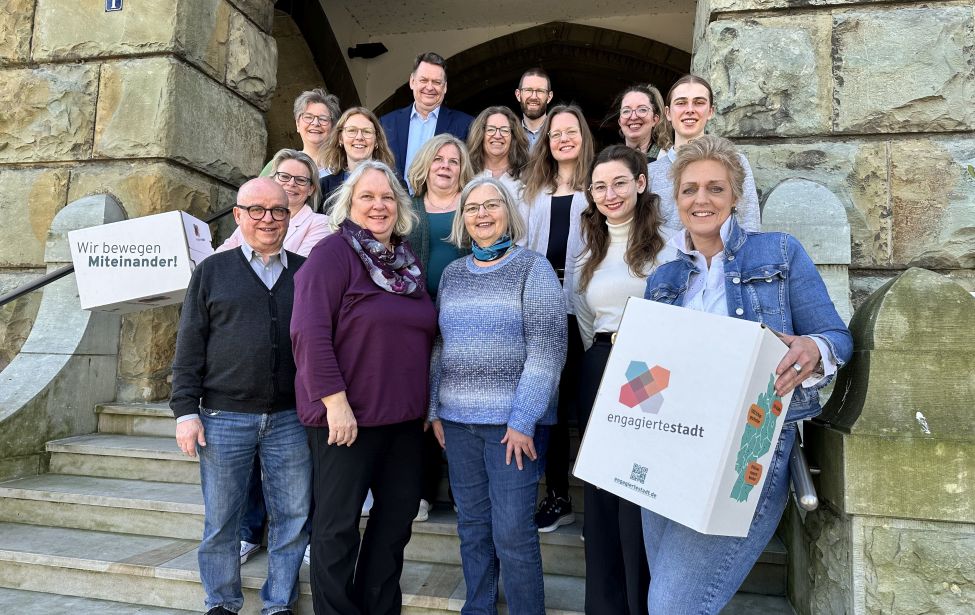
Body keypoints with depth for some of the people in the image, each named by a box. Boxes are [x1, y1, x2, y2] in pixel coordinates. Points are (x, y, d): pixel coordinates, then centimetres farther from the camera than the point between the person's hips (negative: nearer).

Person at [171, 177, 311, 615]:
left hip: (291, 418, 1)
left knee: (292, 516, 8)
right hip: (224, 417, 0)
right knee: (220, 519, 10)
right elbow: (190, 345, 4)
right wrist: (186, 409, -3)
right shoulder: (212, 271, 6)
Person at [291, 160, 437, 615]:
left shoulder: (406, 261, 13)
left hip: (404, 416, 7)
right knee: (338, 524, 7)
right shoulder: (333, 252, -9)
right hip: (347, 415, -7)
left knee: (398, 514, 15)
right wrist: (335, 401, -21)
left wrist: (425, 400, 15)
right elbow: (310, 330, -18)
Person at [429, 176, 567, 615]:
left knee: (512, 532, -2)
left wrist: (524, 420, -14)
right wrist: (435, 408, 7)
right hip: (458, 419, 5)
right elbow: (441, 345, 14)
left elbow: (547, 349, -10)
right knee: (472, 526, 13)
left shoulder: (533, 268, -3)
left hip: (512, 420, -4)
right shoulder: (452, 273, 11)